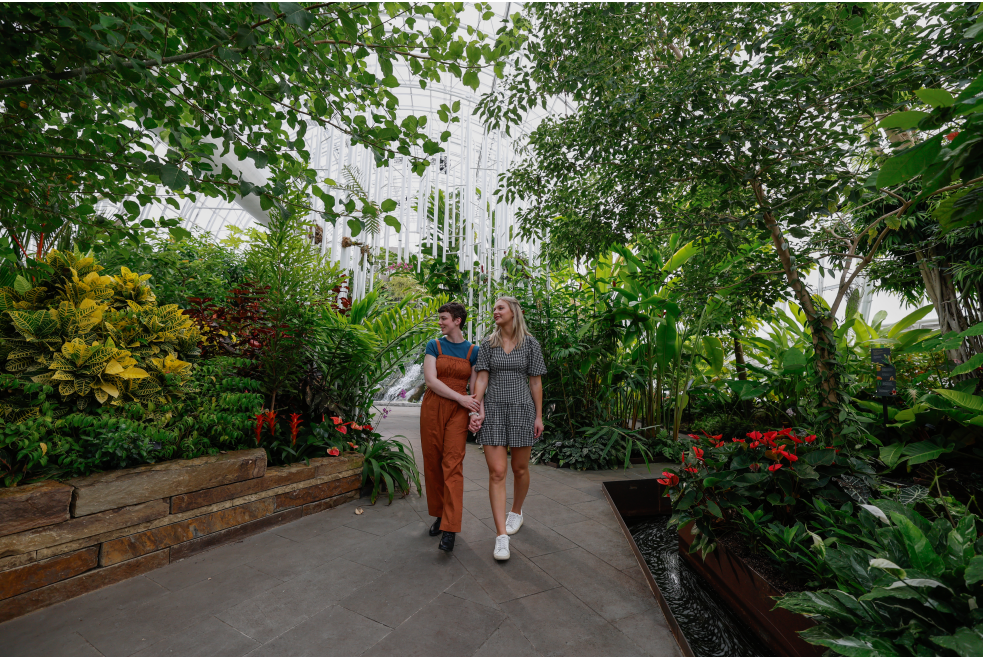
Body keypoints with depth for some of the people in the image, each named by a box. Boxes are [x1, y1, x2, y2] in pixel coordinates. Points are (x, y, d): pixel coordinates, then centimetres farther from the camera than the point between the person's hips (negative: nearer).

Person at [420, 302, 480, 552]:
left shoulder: (473, 351, 4)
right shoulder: (434, 346, 3)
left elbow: (474, 387, 4)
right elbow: (431, 381, -7)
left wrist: (476, 413, -11)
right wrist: (461, 398, -13)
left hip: (458, 412, -1)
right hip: (432, 408, 2)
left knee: (453, 465, -6)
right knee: (432, 464, 9)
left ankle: (450, 529, 0)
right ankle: (439, 515, 28)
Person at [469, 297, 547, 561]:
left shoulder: (530, 343, 0)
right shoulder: (487, 344, 3)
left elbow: (535, 382, 2)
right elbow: (481, 379, -1)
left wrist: (539, 416, 2)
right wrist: (479, 410, -11)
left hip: (521, 408, 0)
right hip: (494, 409, 0)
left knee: (520, 469, 13)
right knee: (496, 472, -5)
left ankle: (516, 512, 41)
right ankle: (501, 536, 4)